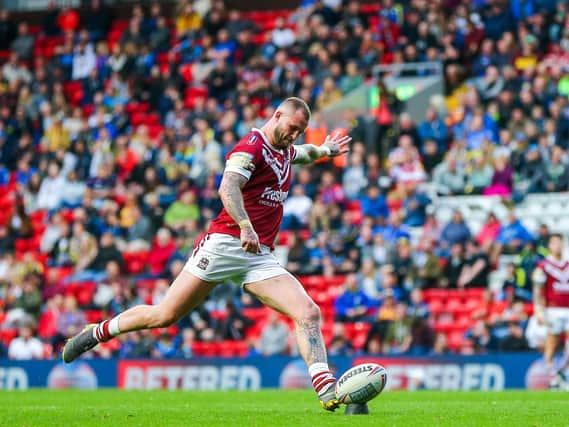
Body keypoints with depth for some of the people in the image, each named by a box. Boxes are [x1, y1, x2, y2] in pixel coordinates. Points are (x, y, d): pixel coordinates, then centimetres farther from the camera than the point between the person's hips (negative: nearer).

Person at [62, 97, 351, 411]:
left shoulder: (284, 150, 18)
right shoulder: (252, 146, -9)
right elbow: (227, 188, -27)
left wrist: (323, 150, 40)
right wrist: (245, 226, -38)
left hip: (260, 257, 7)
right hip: (225, 244, -7)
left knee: (309, 313, -12)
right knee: (166, 315, -4)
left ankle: (328, 392, -18)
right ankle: (96, 333, 17)